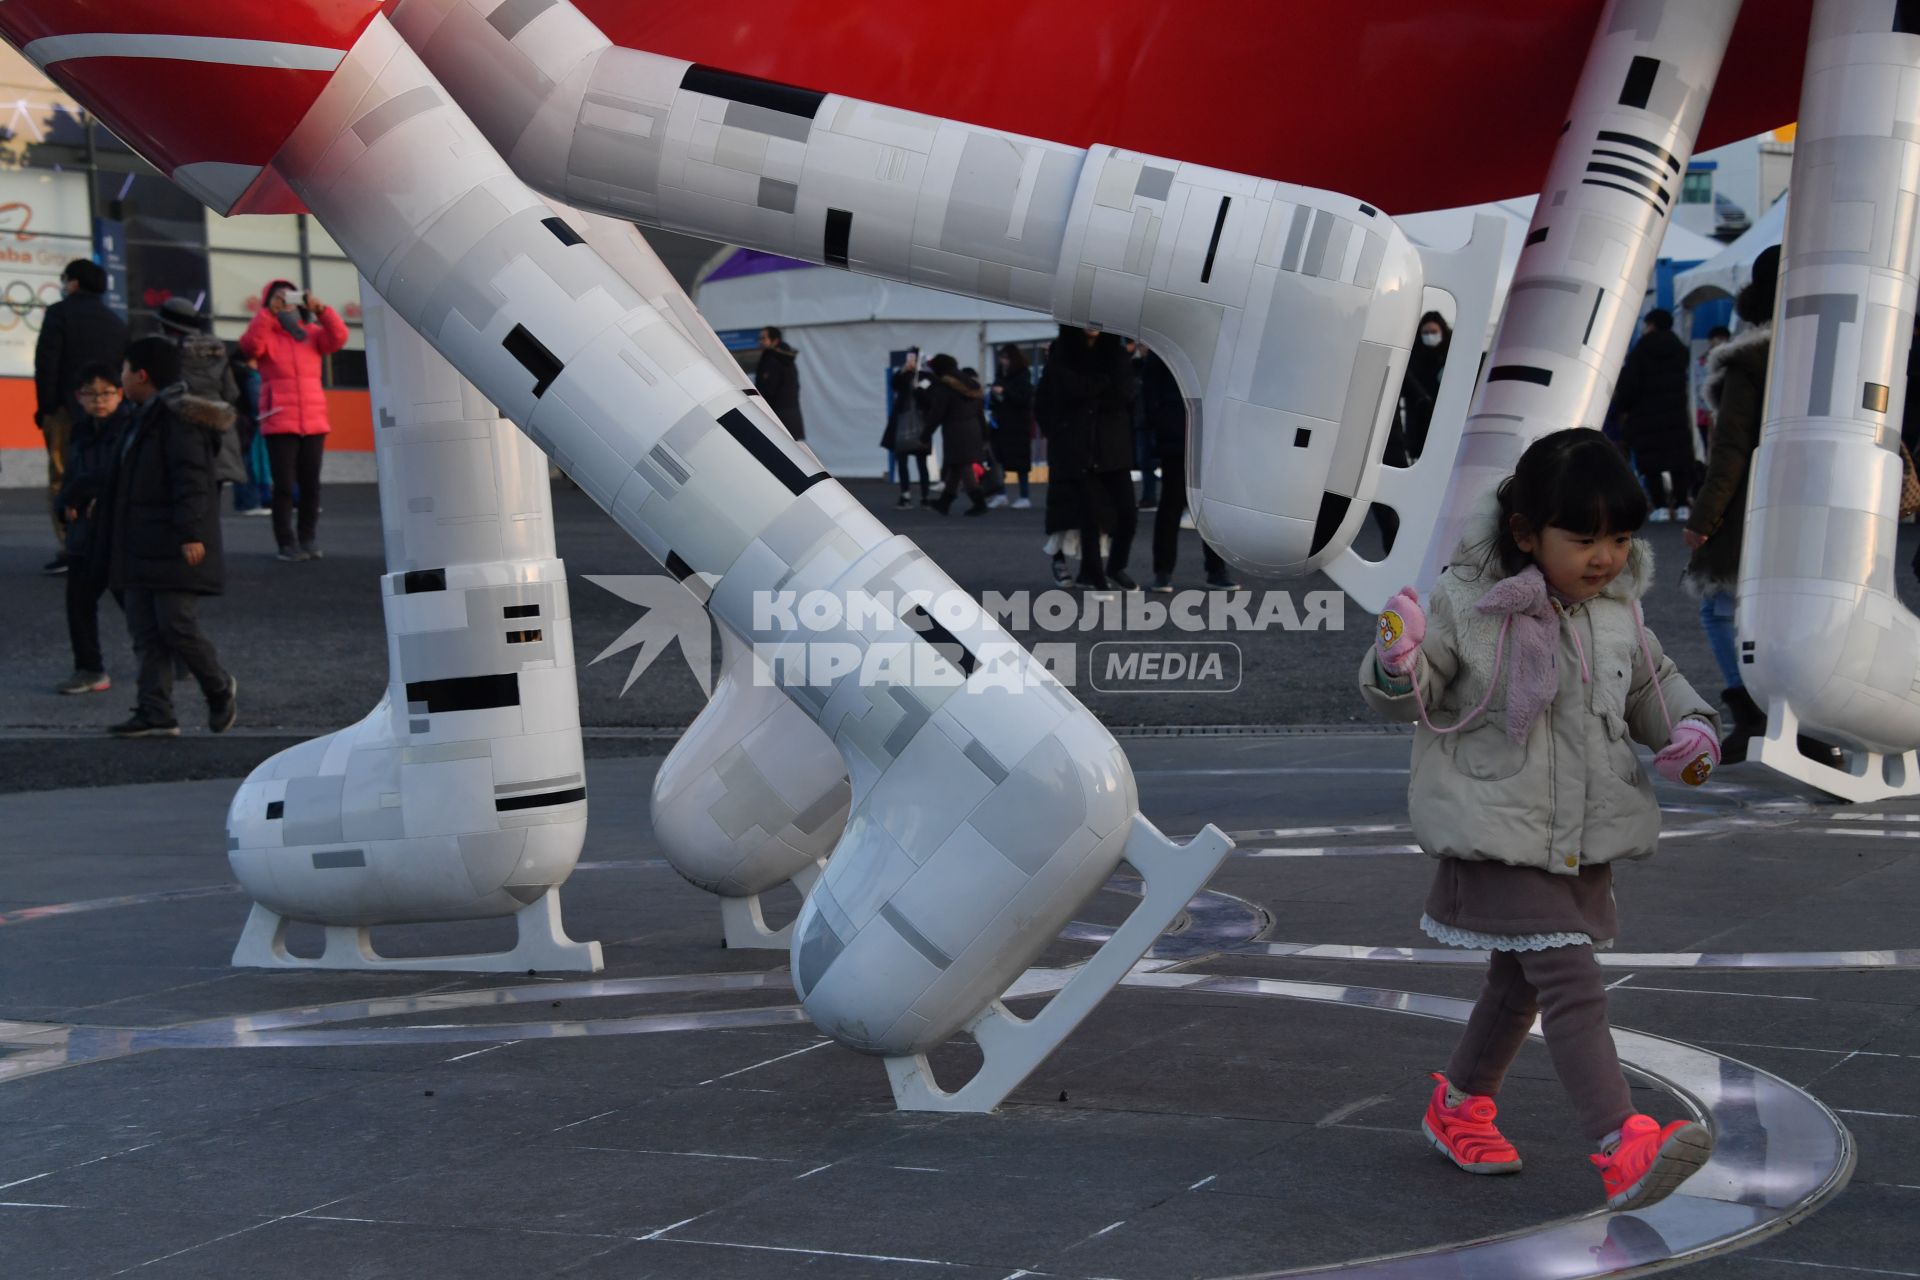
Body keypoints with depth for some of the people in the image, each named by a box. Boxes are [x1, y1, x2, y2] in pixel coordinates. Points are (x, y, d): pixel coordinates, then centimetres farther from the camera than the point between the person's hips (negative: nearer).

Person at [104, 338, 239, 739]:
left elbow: (191, 478, -20)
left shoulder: (179, 418, -13)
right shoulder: (146, 416, 19)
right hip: (142, 547, 10)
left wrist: (191, 533, -26)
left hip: (174, 547, -10)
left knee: (176, 626, -9)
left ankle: (221, 689, 12)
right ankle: (156, 714, 5)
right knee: (146, 631, 5)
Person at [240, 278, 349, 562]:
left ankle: (309, 542, 13)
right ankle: (287, 544, -1)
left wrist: (321, 310, -15)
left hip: (314, 422, 3)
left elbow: (338, 338, -4)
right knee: (284, 485, -5)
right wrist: (269, 313, -20)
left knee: (310, 485, 5)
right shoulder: (266, 335, 4)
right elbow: (249, 345, -16)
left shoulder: (312, 333, 12)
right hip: (279, 423, -3)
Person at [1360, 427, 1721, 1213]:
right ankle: (1622, 1147, -22)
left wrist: (1690, 728, 1)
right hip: (1498, 836, -7)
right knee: (1570, 979, -17)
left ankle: (1460, 1104, 42)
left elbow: (1651, 683, 20)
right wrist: (1397, 667, -28)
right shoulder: (1466, 604, -13)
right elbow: (1413, 698, -6)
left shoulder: (1617, 612, 3)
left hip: (1587, 838, 7)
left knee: (1522, 980, 21)